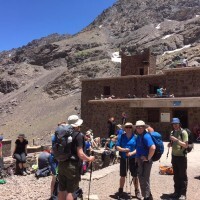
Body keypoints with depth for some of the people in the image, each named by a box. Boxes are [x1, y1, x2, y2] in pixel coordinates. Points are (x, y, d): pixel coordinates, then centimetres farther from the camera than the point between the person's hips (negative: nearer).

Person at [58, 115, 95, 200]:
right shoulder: (79, 135, -12)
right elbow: (80, 154, -16)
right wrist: (89, 159, 1)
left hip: (61, 164, 6)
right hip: (72, 165, -6)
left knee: (62, 190, 15)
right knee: (70, 191, 2)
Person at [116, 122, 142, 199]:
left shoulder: (135, 137, -5)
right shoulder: (122, 136, 0)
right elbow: (117, 147, -1)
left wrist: (132, 153, -22)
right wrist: (124, 149, -19)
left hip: (133, 159, -1)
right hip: (123, 159, 1)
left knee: (135, 175, 6)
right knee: (122, 176, 12)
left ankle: (137, 191, 21)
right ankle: (120, 190, 27)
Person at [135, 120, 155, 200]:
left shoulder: (146, 136, -20)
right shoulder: (139, 136, 10)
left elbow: (153, 147, -33)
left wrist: (148, 158, -23)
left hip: (145, 161, -10)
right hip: (140, 160, 10)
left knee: (144, 179, -2)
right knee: (141, 178, 18)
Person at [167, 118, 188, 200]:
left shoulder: (183, 132, -10)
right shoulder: (172, 132, 10)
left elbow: (185, 145, -17)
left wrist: (176, 140, -25)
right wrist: (170, 144, -1)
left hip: (181, 156, -6)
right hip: (174, 156, 6)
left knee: (182, 176, 2)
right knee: (176, 175, 12)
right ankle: (177, 192, 22)